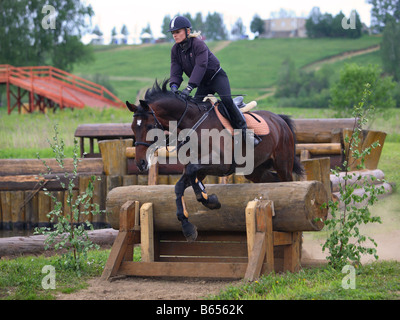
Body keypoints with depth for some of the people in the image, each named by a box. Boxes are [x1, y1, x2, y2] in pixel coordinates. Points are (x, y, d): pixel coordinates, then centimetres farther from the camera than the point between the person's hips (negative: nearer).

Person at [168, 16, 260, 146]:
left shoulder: (198, 44, -23)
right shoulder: (175, 50, -2)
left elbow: (200, 66, -33)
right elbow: (175, 71, -9)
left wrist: (189, 87, -43)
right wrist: (174, 86, -31)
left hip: (217, 77, -7)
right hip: (203, 84, 7)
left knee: (226, 100, -26)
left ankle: (244, 130, -19)